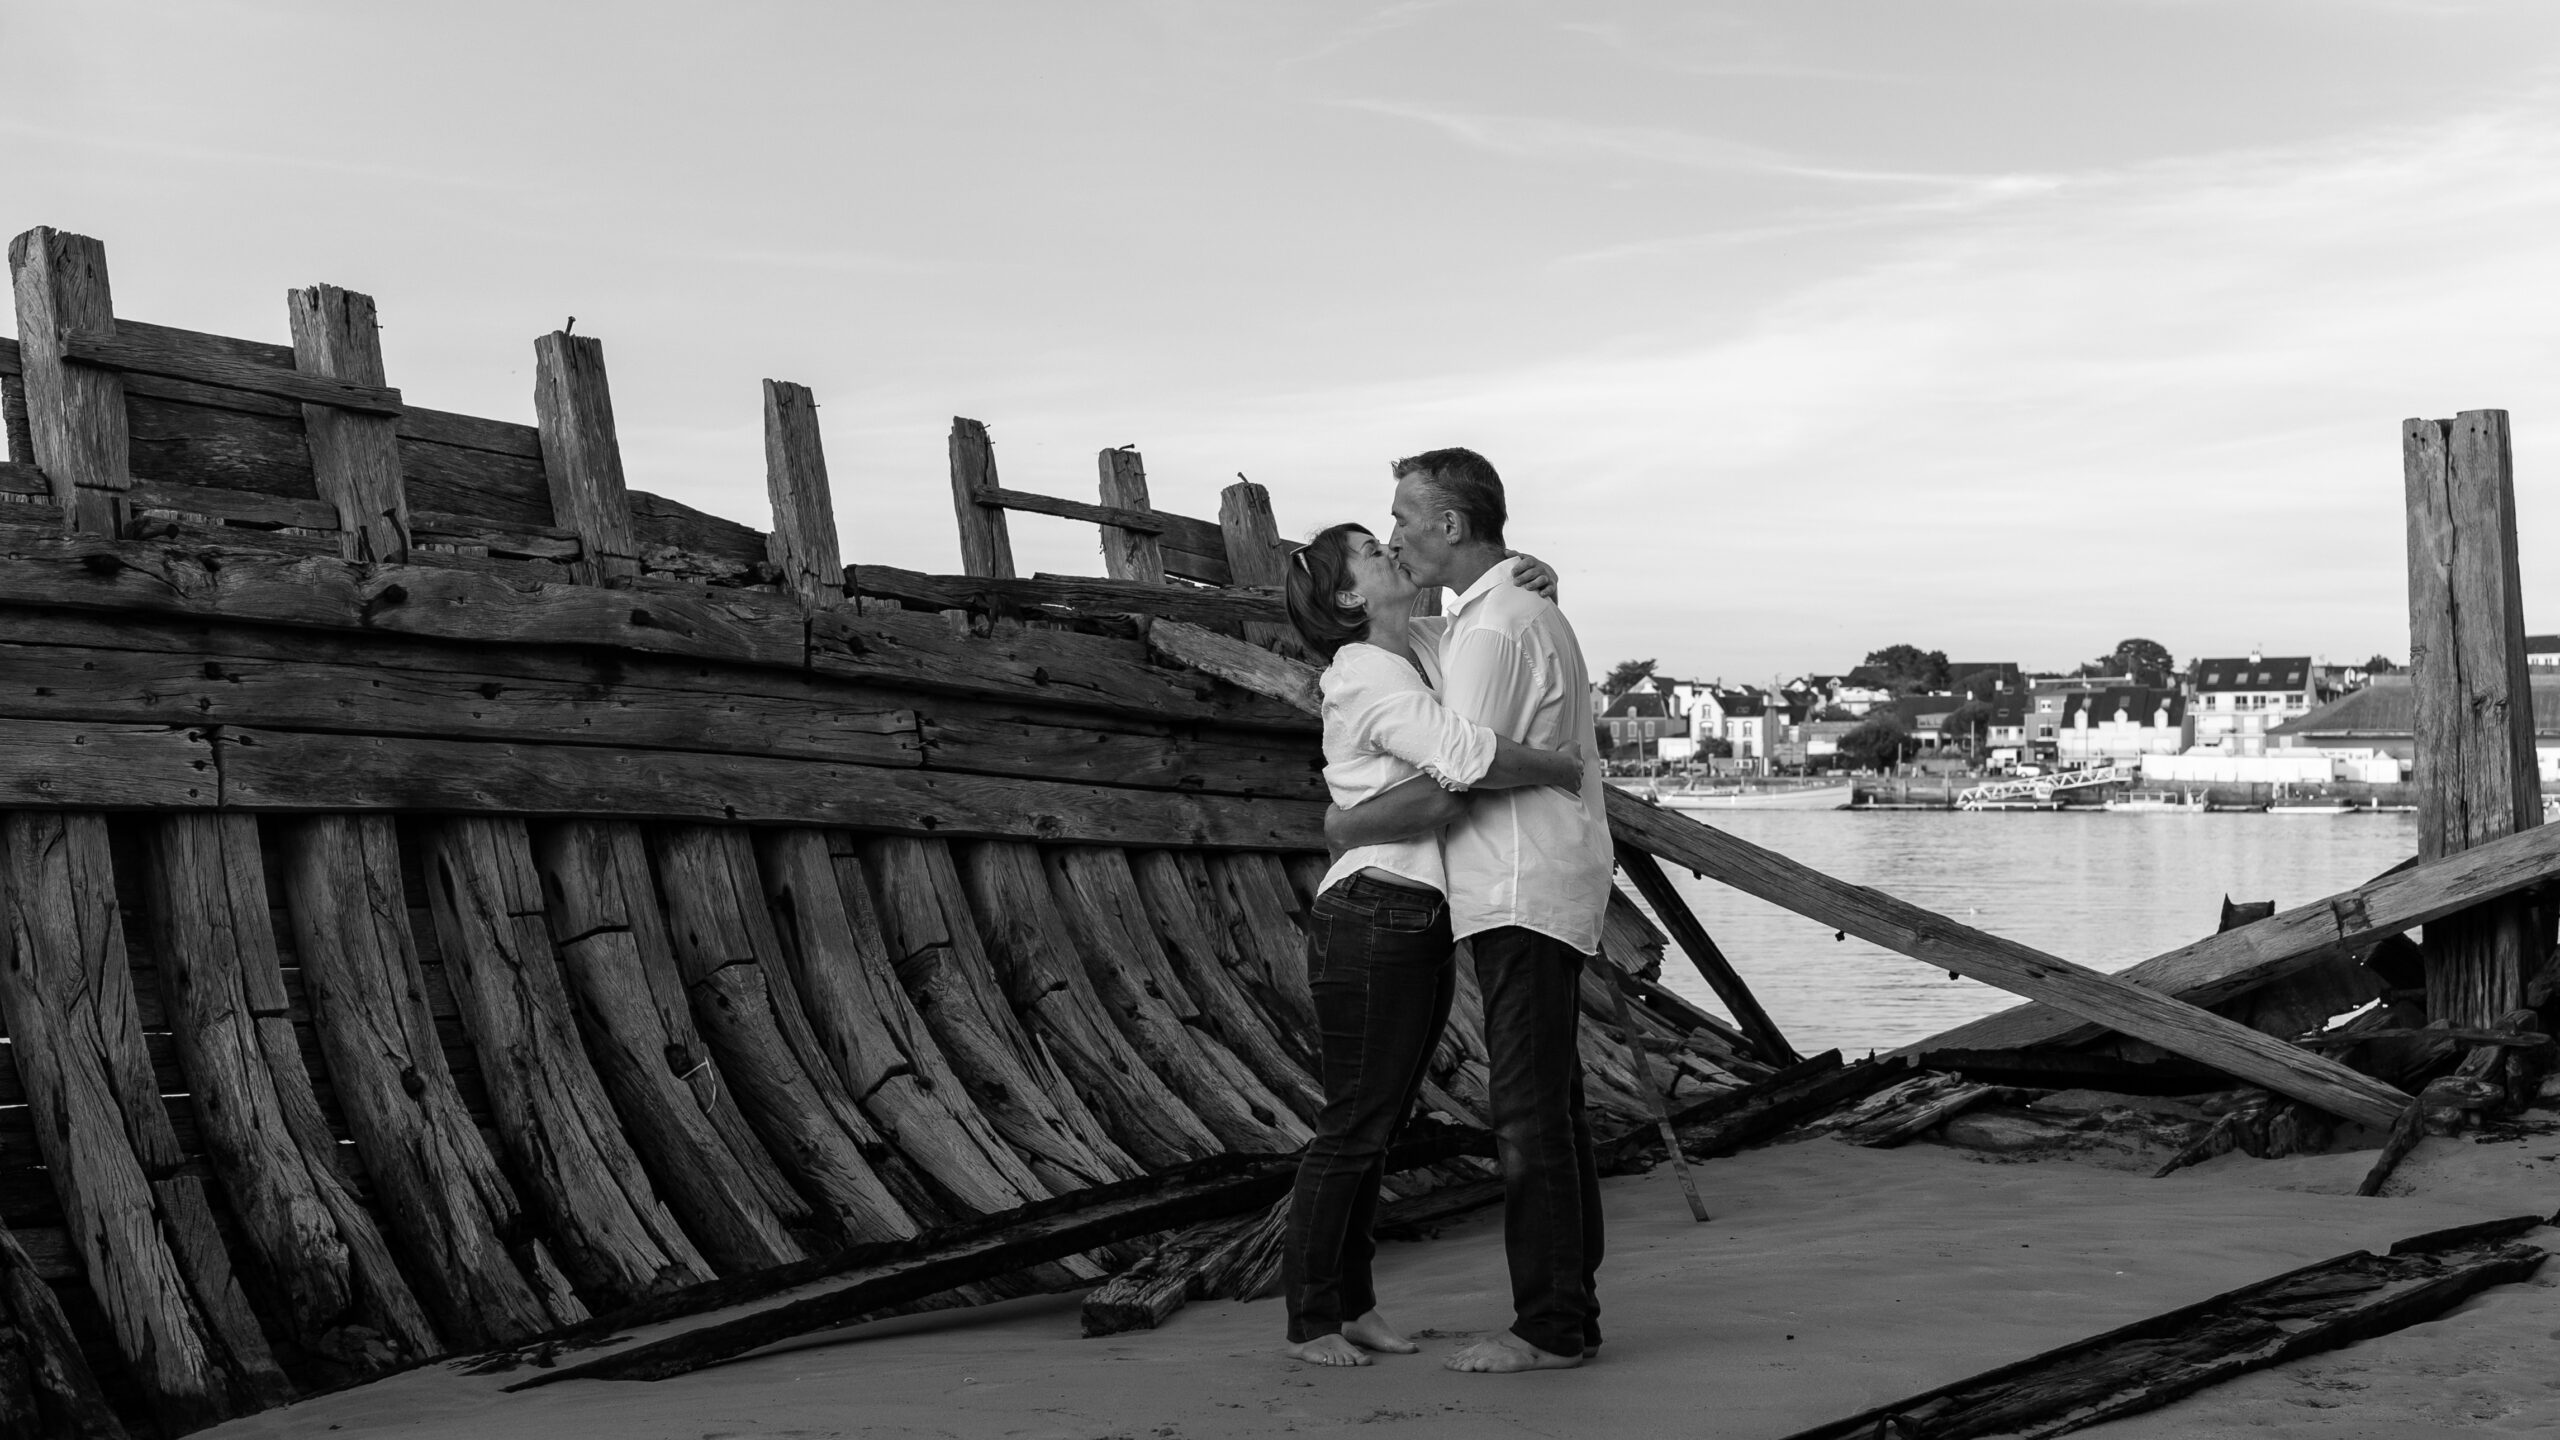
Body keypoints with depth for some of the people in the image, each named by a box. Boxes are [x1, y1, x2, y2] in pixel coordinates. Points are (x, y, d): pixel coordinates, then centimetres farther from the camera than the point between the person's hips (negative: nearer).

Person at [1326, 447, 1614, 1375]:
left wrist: (1347, 827, -5)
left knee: (1529, 1112, -7)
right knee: (1550, 1105, 12)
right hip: (1528, 892, 10)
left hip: (1523, 897, -10)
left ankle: (1552, 1326, -2)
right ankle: (1569, 1308, 19)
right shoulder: (1518, 608, 17)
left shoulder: (1494, 629, -16)